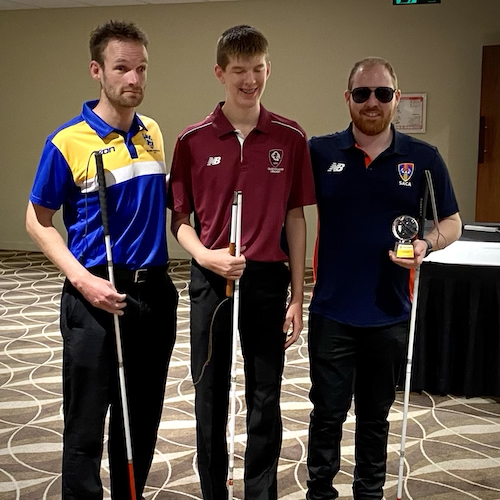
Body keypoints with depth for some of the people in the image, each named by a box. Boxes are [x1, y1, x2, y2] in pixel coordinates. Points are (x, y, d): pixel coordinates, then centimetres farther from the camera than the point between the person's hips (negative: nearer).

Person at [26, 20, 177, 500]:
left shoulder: (153, 134, 6)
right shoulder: (68, 141, -10)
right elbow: (38, 221, -4)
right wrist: (83, 281, -15)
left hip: (154, 292, 5)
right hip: (97, 296, -5)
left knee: (142, 419, 16)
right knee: (86, 424, 5)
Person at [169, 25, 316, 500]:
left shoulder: (290, 138, 0)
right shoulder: (193, 140, -2)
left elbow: (295, 218, 3)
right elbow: (179, 218, 3)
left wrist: (297, 296, 1)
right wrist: (204, 255, -17)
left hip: (268, 280, 0)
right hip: (211, 278, 0)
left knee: (265, 399, 10)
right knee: (210, 395, 11)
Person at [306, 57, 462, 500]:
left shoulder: (423, 158, -1)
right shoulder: (320, 152, -2)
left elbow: (452, 222, 6)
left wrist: (427, 244, -16)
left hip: (389, 313, 1)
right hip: (332, 311, -1)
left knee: (375, 415, 16)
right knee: (328, 412, 10)